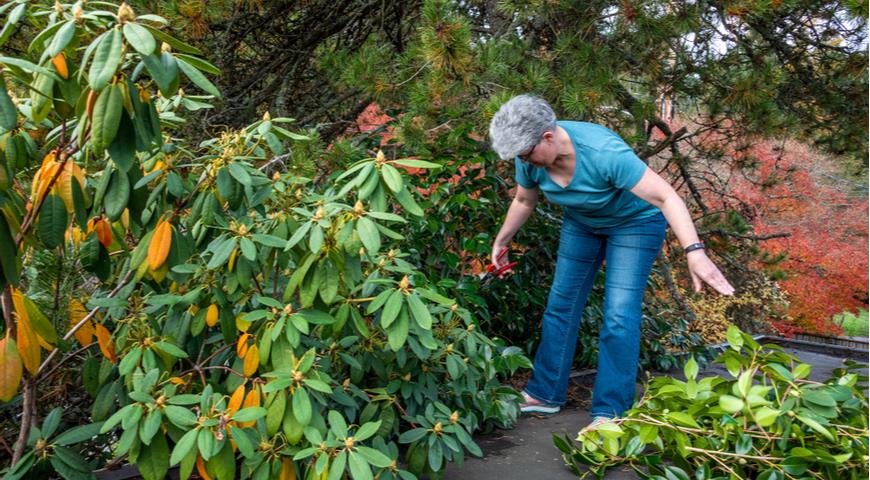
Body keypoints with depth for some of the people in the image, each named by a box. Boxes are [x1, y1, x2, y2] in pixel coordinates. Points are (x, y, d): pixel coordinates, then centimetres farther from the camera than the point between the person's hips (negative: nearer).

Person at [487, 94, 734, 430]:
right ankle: (544, 395, 18)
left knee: (619, 317, -13)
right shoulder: (529, 158, -19)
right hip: (580, 223, 6)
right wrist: (501, 242, 10)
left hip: (634, 222, -5)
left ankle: (609, 413, -3)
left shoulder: (603, 151, -38)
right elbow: (524, 202, 3)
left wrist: (694, 251, -49)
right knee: (560, 306, 6)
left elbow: (666, 197, -39)